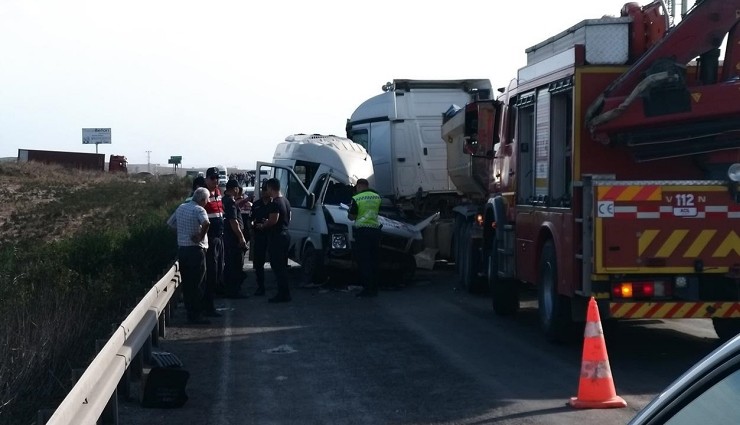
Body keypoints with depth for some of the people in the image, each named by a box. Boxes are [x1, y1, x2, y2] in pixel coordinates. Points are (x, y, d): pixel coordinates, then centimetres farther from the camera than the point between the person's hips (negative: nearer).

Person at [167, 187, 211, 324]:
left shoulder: (181, 208, 11)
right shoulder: (199, 209, -12)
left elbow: (170, 223, 22)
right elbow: (206, 223, -32)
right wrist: (201, 236, -18)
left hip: (181, 249, 7)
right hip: (195, 250, -7)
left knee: (186, 283, 13)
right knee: (197, 284, -1)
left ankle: (189, 312, 18)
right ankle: (196, 315, 0)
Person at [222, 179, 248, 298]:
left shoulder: (225, 199, 11)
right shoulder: (231, 202, -18)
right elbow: (233, 221, -23)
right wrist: (241, 237, -21)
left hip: (227, 237, 10)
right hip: (234, 238, -10)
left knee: (228, 265, 15)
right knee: (237, 266, -6)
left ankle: (228, 290, 22)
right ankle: (234, 291, -5)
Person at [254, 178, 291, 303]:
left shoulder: (275, 203, -18)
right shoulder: (285, 201, 13)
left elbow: (273, 220, -25)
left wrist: (262, 225, -6)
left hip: (276, 237, -10)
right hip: (285, 235, 10)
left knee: (277, 266, -7)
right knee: (283, 266, 15)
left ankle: (283, 294, -7)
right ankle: (285, 293, 19)